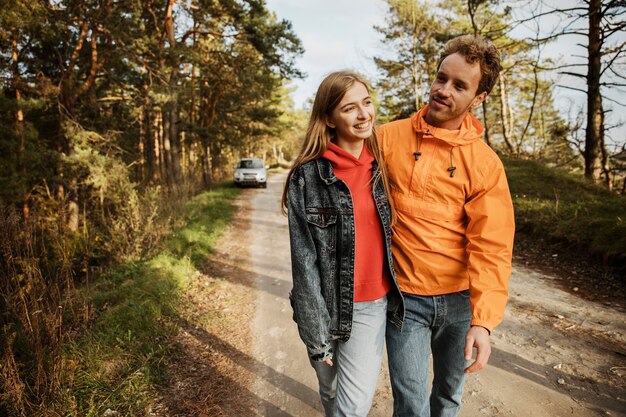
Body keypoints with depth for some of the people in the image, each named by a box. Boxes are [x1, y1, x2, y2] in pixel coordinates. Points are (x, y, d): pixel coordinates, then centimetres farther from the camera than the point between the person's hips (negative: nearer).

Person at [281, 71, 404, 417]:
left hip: (372, 304, 2)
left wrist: (396, 295, 13)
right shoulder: (308, 176, -13)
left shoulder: (382, 165, 0)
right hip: (326, 304, -2)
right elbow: (304, 259, -12)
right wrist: (316, 335, -11)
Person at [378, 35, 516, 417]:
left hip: (460, 298, 2)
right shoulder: (388, 138, -5)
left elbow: (491, 247, -11)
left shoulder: (486, 163, -6)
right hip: (404, 296, -1)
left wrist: (483, 320, -19)